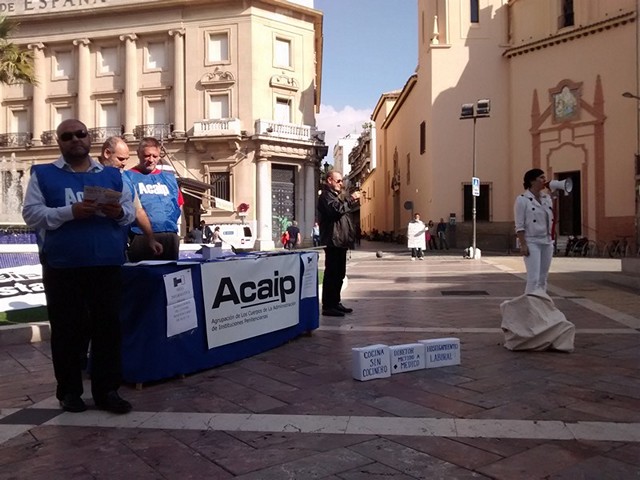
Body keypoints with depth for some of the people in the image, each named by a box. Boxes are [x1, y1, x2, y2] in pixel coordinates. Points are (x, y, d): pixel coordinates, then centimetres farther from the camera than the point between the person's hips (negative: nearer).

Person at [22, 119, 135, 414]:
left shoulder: (112, 175, 15)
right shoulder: (43, 175, 7)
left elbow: (131, 210, 13)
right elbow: (31, 214, -3)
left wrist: (119, 212, -10)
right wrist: (71, 212, -18)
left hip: (107, 264, 2)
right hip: (62, 267, -2)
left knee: (108, 326, 4)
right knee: (67, 329, 6)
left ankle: (107, 390, 14)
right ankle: (69, 391, 20)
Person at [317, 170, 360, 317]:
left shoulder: (336, 195, 24)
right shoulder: (326, 196, -9)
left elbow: (344, 210, 31)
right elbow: (337, 209, -26)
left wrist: (353, 201, 16)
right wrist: (350, 198, -18)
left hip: (340, 241, 11)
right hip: (333, 241, -11)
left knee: (339, 274, 13)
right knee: (331, 273, -10)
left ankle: (335, 303, 21)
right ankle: (328, 306, -8)